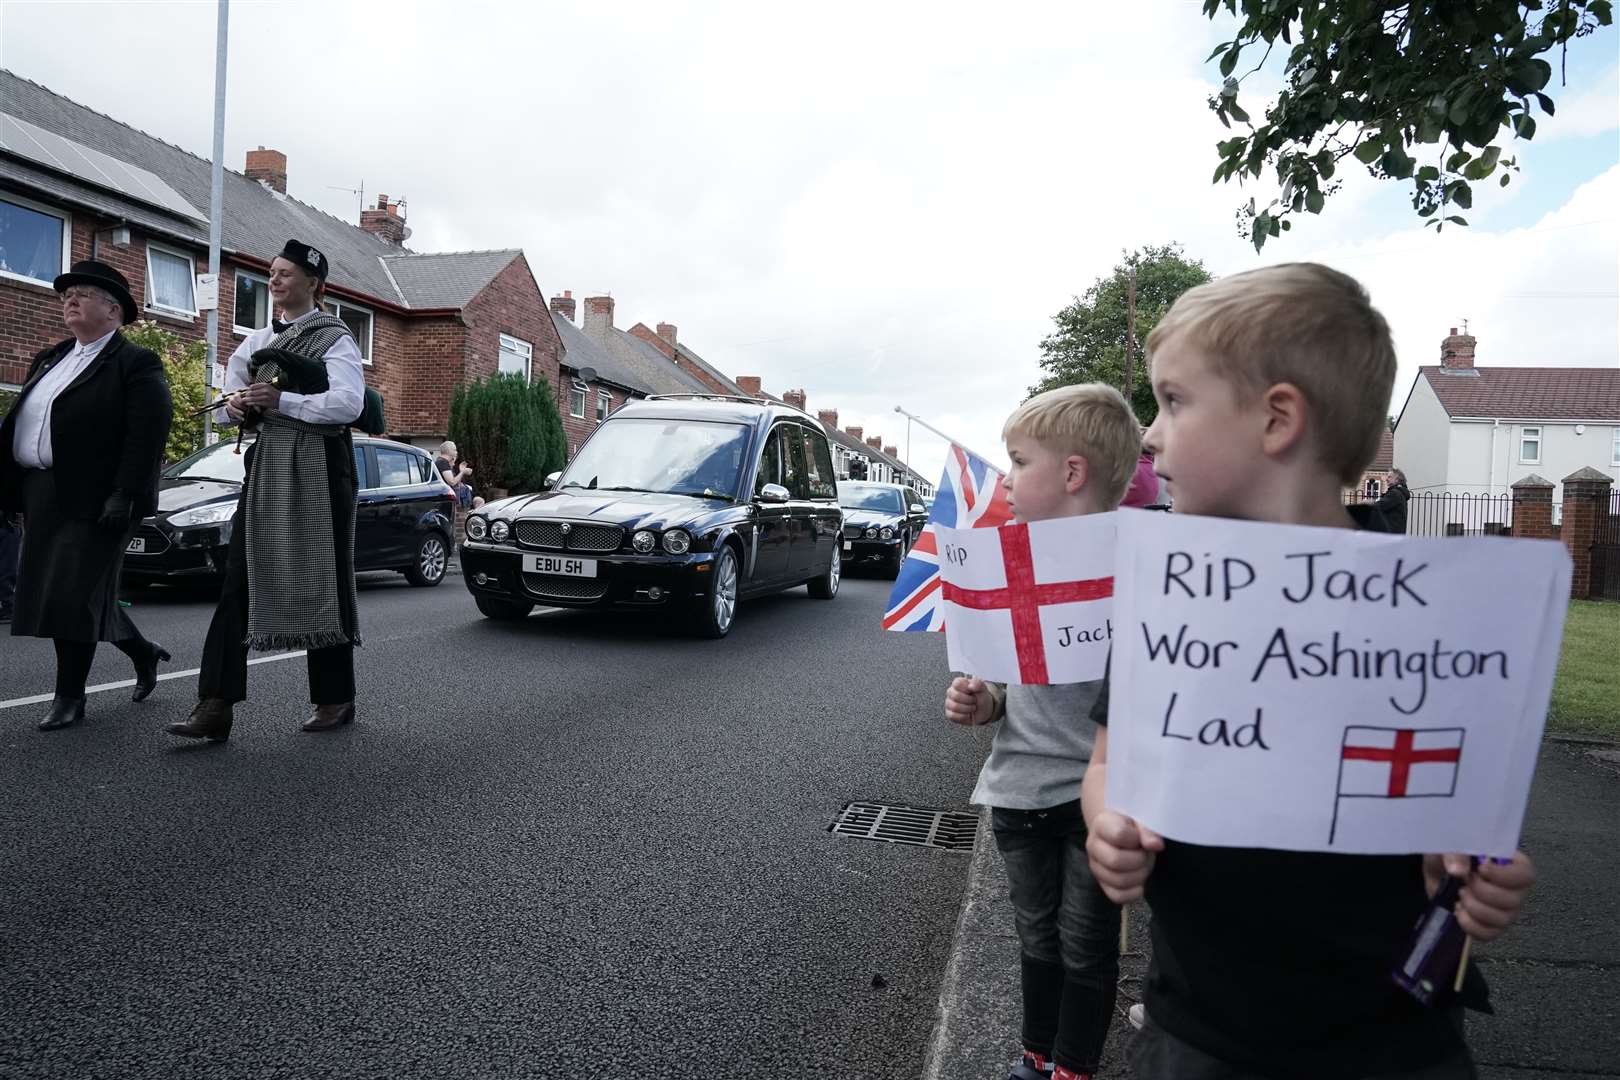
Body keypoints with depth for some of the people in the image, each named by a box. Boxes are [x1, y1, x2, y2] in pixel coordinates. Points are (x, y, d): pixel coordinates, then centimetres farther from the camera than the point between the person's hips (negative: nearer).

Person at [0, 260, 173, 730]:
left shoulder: (136, 364, -6)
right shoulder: (49, 360, 19)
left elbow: (148, 435, -15)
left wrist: (125, 496, -22)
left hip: (93, 499, -8)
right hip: (42, 497, 8)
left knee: (74, 595, -5)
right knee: (87, 592, 13)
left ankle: (70, 695, 6)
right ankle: (143, 652, 32)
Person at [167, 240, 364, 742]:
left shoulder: (334, 337, -1)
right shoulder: (258, 340, 18)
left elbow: (349, 402, -16)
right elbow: (226, 402, 22)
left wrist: (281, 401, -22)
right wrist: (236, 405, -1)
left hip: (319, 464, -6)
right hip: (266, 462, 6)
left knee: (322, 579, 1)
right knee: (240, 578, -4)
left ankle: (335, 698, 14)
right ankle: (216, 706, -5)